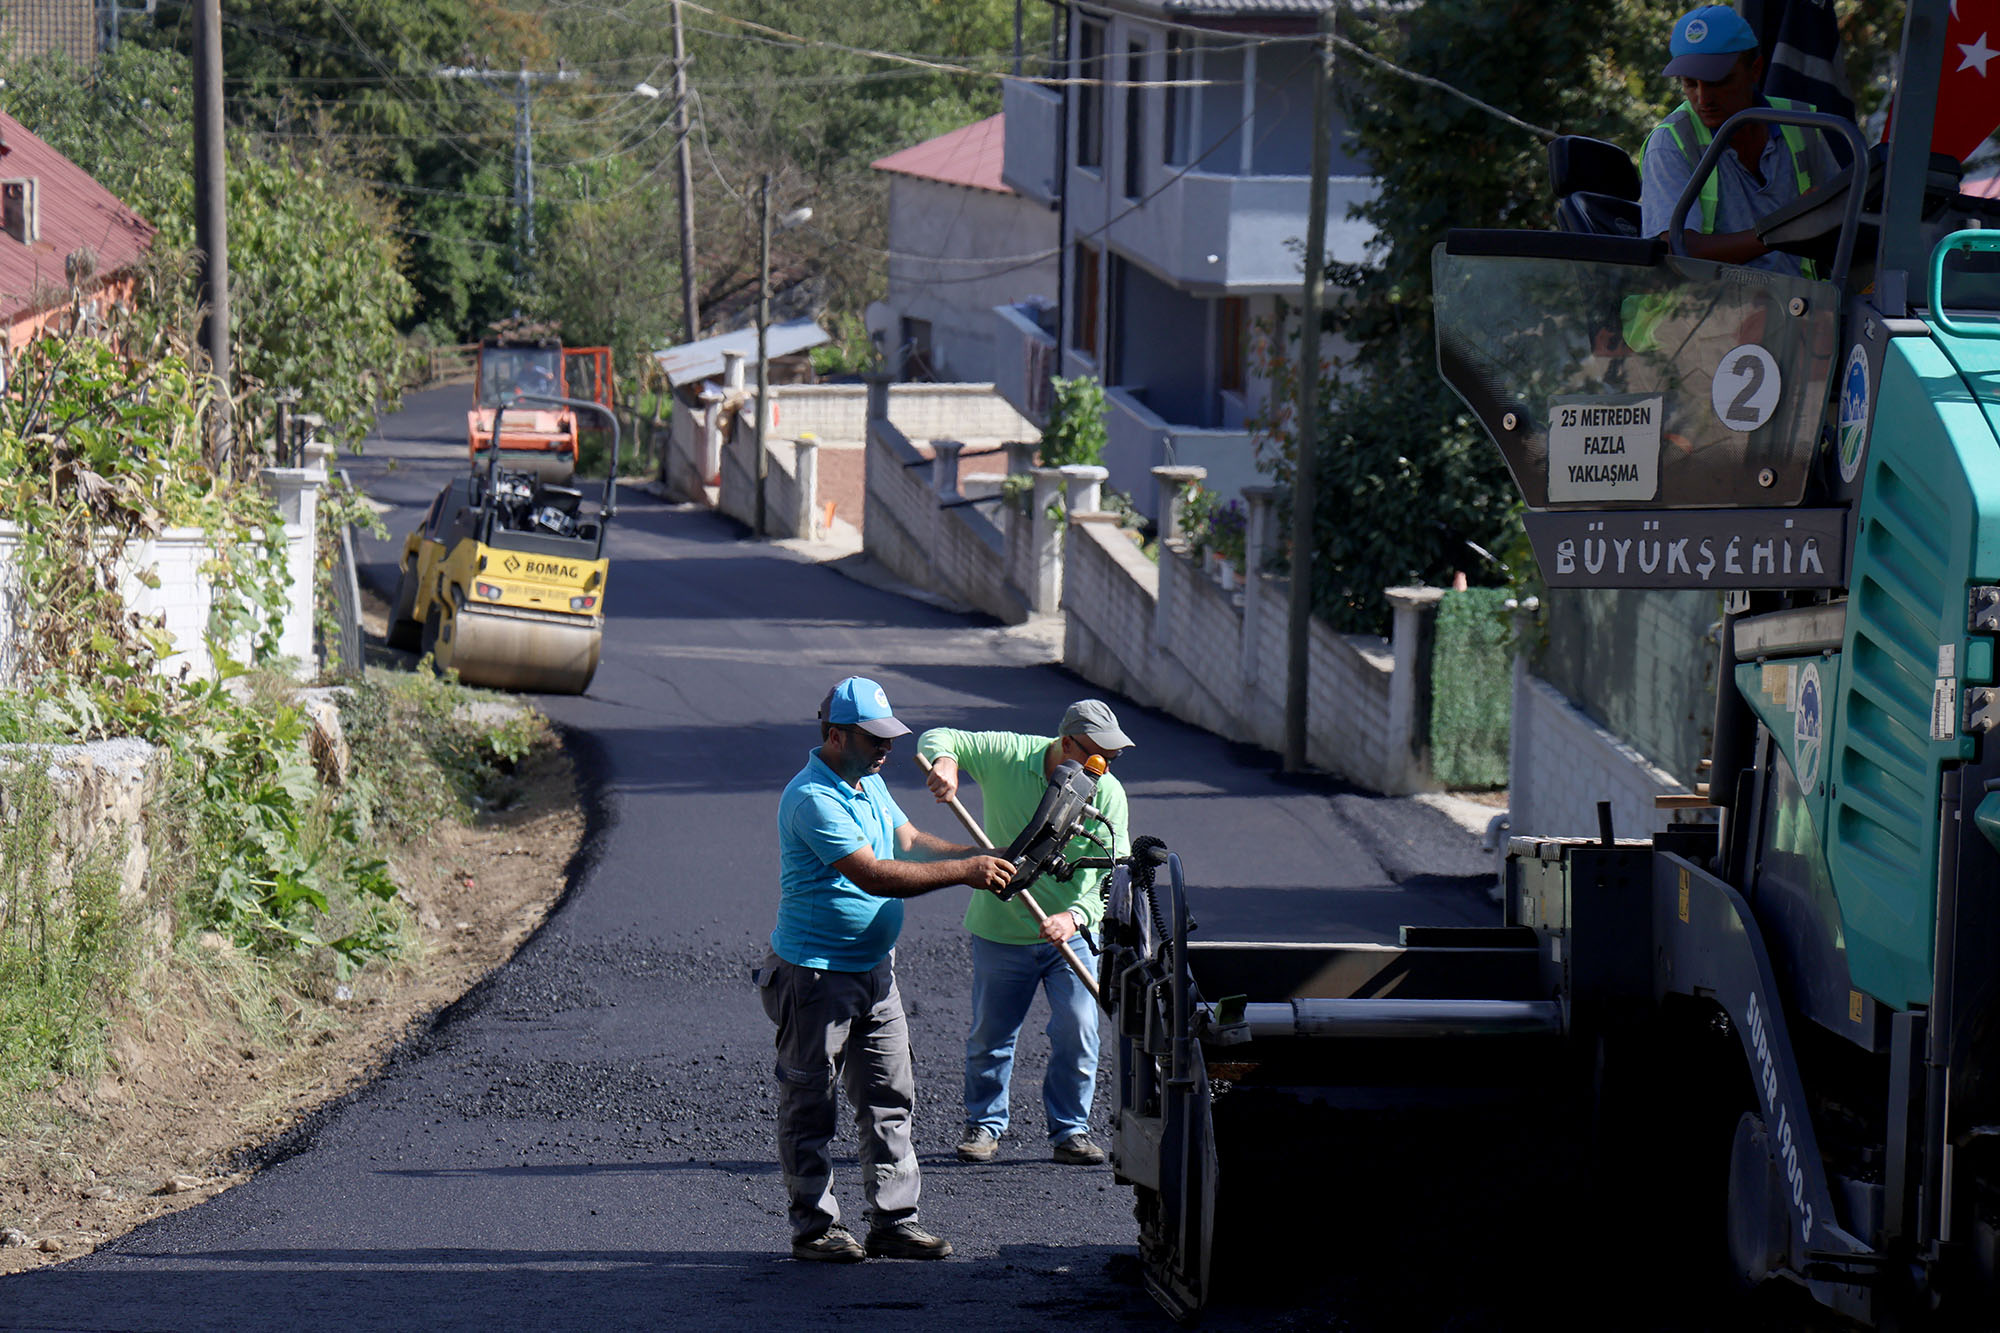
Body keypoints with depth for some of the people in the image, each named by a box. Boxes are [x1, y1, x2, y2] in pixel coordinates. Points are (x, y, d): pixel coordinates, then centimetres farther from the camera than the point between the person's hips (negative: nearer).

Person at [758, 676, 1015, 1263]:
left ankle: (894, 1220, 14)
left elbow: (909, 841, 19)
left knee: (889, 1099, 9)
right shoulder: (813, 799, -22)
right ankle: (814, 1226, 9)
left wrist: (977, 856, 1)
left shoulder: (868, 783, 10)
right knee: (810, 1105, 2)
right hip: (816, 973, -9)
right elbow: (874, 875, -28)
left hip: (875, 969, 9)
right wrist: (963, 872, -26)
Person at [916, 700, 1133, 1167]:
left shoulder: (1108, 794, -11)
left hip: (1072, 935, 0)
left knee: (1077, 1032, -4)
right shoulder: (1005, 755, -12)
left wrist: (1075, 915, -31)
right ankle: (984, 1125, 27)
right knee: (991, 1035, 9)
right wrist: (943, 760, -25)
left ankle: (1070, 1131, 10)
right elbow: (937, 738, 0)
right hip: (1001, 931, 0)